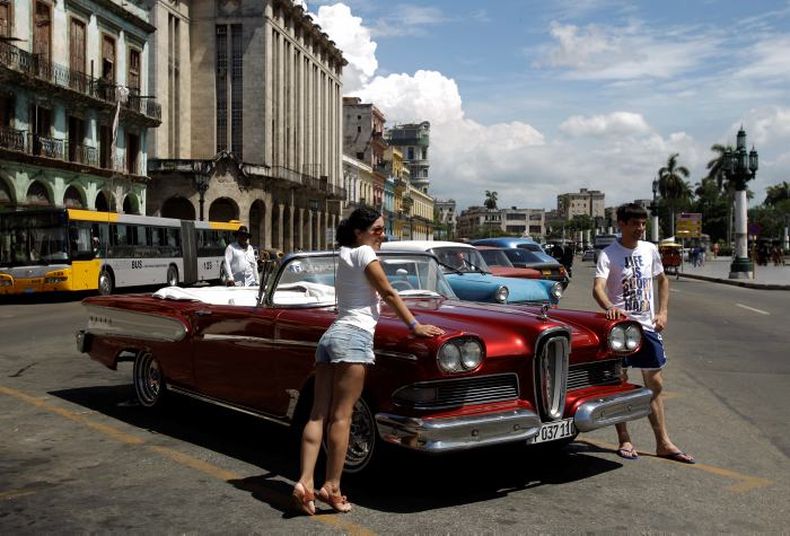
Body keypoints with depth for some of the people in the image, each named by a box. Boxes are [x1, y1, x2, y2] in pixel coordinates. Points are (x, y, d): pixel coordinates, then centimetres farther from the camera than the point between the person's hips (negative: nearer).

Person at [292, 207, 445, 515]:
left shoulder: (344, 256, 24)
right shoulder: (363, 252, -1)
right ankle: (331, 487, -7)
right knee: (341, 416, -8)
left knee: (319, 414, 0)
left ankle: (305, 482, -6)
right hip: (354, 336, -8)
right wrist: (415, 326, 3)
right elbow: (388, 293, -2)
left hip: (330, 335, 9)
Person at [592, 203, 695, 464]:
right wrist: (610, 307, -43)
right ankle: (624, 441, 17)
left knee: (655, 384, 10)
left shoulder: (650, 250, 7)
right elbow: (598, 288, -23)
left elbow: (662, 280, 21)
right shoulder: (609, 254, -10)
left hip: (647, 325, 5)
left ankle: (663, 443, 18)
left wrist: (662, 312, 9)